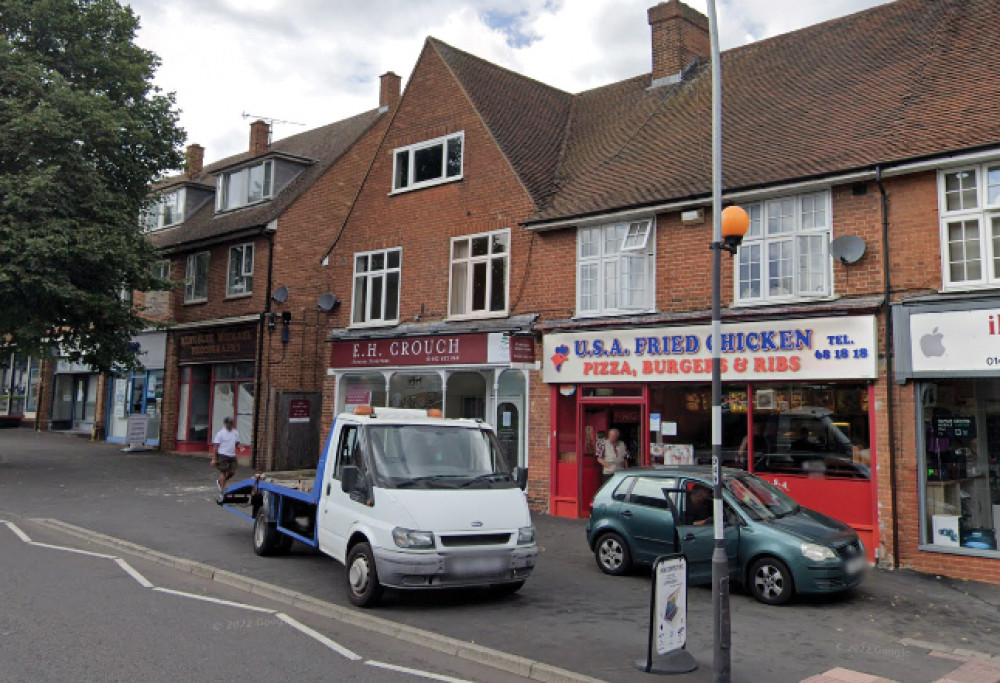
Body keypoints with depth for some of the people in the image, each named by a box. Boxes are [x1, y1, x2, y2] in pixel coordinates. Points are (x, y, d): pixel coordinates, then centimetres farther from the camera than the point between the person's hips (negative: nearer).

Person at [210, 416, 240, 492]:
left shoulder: (236, 433, 10)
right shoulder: (220, 433, -7)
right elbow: (215, 447, -7)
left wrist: (240, 447, -6)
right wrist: (214, 459, -11)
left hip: (232, 456, 6)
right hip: (223, 455, -6)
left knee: (232, 472, 6)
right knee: (223, 472, -3)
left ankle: (219, 482, 32)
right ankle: (222, 490, 6)